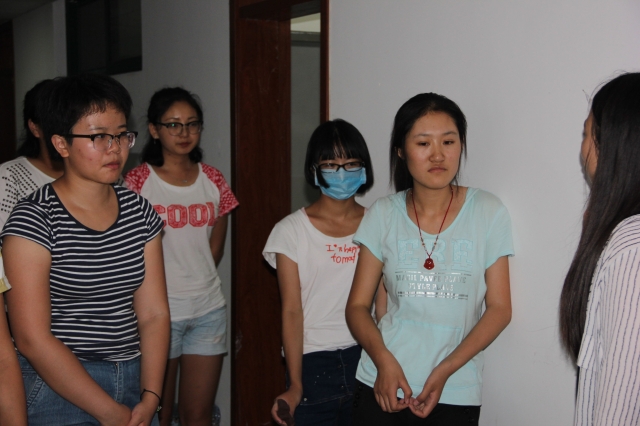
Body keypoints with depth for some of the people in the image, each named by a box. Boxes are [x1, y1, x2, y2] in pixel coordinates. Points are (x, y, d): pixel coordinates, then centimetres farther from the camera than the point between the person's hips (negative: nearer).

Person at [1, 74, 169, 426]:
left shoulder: (139, 212, 3)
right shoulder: (34, 219, -12)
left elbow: (154, 314, 0)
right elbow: (31, 338, -16)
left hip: (134, 384, 5)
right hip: (58, 389, -5)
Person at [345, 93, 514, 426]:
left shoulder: (488, 213, -4)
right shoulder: (384, 215, -1)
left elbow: (499, 308, -3)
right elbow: (358, 305, 2)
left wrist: (445, 370, -13)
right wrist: (383, 359, -15)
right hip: (382, 387, 1)